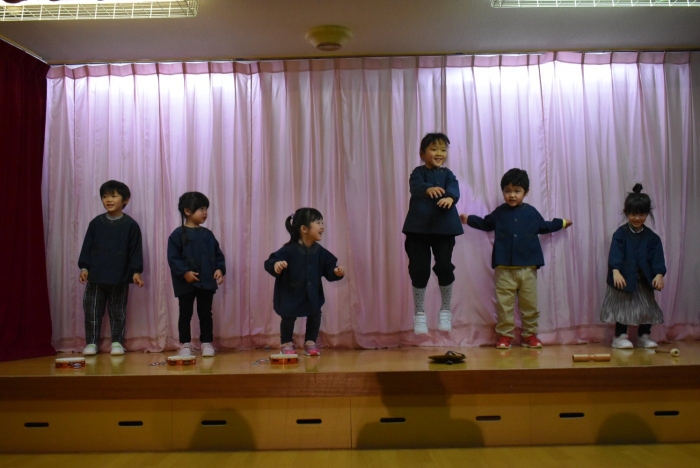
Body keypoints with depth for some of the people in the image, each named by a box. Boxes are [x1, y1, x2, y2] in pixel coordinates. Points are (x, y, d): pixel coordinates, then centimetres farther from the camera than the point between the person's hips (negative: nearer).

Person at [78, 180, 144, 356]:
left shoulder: (131, 225, -3)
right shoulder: (96, 223, 3)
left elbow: (135, 251, -3)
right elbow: (87, 247, 5)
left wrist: (136, 271, -9)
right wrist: (84, 267, -3)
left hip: (120, 277, -2)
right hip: (95, 275, 2)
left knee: (118, 311, 9)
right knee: (92, 311, 6)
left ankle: (117, 342, 18)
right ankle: (91, 342, 16)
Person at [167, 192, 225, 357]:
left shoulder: (208, 234, 8)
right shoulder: (178, 235, -6)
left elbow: (218, 254, 11)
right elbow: (173, 258, -10)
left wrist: (219, 269, -4)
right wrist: (184, 272, -20)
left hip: (206, 282, 4)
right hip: (186, 283, -4)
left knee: (205, 314, 10)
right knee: (185, 314, 7)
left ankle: (207, 343, 19)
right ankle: (185, 345, 17)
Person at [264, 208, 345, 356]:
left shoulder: (319, 251, -5)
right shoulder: (289, 249, -20)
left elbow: (328, 268, 1)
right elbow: (271, 261, -24)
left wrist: (336, 272, -20)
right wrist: (276, 265, -46)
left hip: (312, 293, 4)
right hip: (291, 292, -4)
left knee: (315, 315, 2)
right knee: (289, 317, -4)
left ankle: (310, 342, 23)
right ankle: (287, 343, 20)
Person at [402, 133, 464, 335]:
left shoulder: (448, 174, 9)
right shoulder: (418, 172, 3)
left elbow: (454, 189, -12)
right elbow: (416, 187, -20)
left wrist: (450, 197, -37)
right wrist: (429, 189, -43)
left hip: (444, 228, 1)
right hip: (418, 227, -1)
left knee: (445, 267, -1)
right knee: (419, 270, 1)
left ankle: (445, 310, 20)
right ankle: (419, 313, 17)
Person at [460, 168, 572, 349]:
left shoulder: (531, 212, 7)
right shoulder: (499, 213, 6)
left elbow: (543, 226, 23)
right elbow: (486, 224, 23)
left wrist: (561, 223, 24)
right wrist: (469, 219, 17)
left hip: (528, 267, 1)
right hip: (504, 268, -1)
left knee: (529, 303, 6)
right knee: (504, 303, 0)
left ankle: (529, 334, 18)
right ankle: (504, 335, 8)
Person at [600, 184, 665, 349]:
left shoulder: (652, 237, 1)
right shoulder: (620, 234, -9)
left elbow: (657, 258, -5)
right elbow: (615, 255, -19)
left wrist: (659, 275, -19)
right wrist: (616, 272, -33)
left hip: (644, 280, 4)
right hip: (624, 278, -4)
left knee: (647, 308, 10)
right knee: (622, 308, 1)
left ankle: (644, 337, 24)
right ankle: (620, 337, 11)